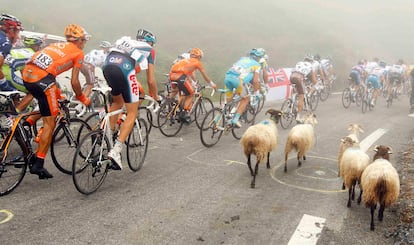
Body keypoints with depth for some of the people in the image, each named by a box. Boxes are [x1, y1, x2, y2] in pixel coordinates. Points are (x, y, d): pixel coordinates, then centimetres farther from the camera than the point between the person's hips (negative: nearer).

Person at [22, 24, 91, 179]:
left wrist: (56, 93, 38)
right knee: (50, 124, 2)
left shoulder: (57, 45, 29)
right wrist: (83, 99, 19)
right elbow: (74, 82, 4)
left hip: (27, 75, 7)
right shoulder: (78, 52, 10)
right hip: (41, 80, -7)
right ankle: (38, 164, 3)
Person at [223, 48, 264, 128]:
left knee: (228, 100, 19)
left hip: (227, 76, 5)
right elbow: (255, 81, 9)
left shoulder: (243, 58, 33)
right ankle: (235, 120, 8)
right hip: (238, 79, -5)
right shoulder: (257, 65, 18)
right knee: (245, 99, 16)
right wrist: (256, 92, 23)